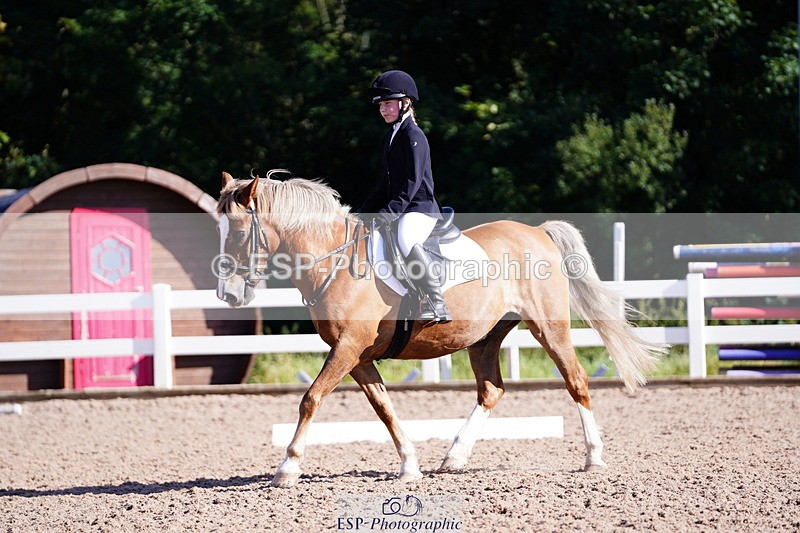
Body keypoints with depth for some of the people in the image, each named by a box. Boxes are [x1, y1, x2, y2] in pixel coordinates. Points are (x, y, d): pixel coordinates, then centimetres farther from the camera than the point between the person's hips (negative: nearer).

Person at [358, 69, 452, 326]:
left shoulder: (413, 136, -10)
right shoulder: (390, 137, 19)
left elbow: (412, 182, -18)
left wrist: (388, 213, -25)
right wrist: (363, 212, 17)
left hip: (420, 209, -11)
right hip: (399, 210, 11)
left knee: (405, 240, -38)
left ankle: (435, 306, -39)